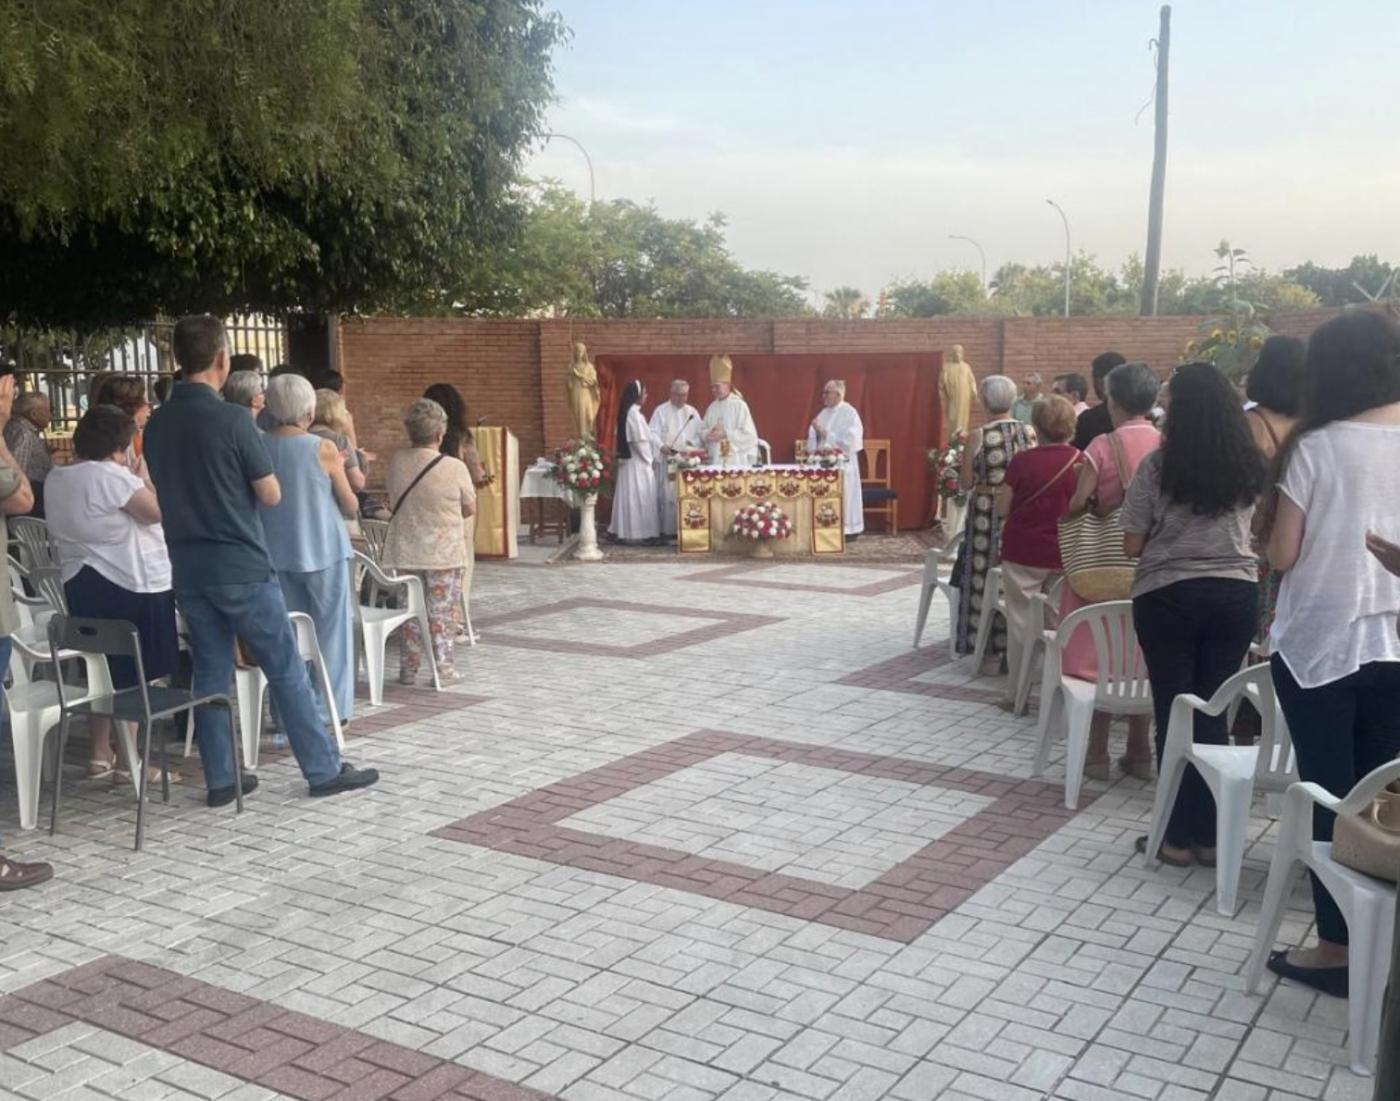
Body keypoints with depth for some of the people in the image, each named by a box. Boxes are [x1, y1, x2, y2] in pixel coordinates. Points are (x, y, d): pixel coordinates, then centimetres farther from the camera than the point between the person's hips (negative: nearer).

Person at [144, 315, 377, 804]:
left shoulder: (156, 425, 4)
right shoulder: (232, 420, -15)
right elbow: (271, 494, -9)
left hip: (188, 569, 6)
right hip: (241, 567, -6)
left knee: (211, 674, 11)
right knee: (286, 670, 2)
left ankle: (220, 780, 15)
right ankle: (324, 769, 8)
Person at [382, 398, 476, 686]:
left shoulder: (395, 462, -5)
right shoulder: (454, 468, -16)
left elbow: (394, 501, 8)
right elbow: (470, 508, -4)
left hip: (405, 551, 3)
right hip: (444, 553, -3)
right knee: (442, 611, 8)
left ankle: (408, 668, 20)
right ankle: (443, 668, 11)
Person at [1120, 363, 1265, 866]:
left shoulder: (1158, 464, -11)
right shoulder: (1251, 464, 1)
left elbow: (1133, 544, -6)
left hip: (1168, 595, -3)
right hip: (1237, 593, 4)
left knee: (1174, 714, 5)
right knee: (1214, 712, 11)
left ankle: (1178, 837, 10)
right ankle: (1209, 835, 16)